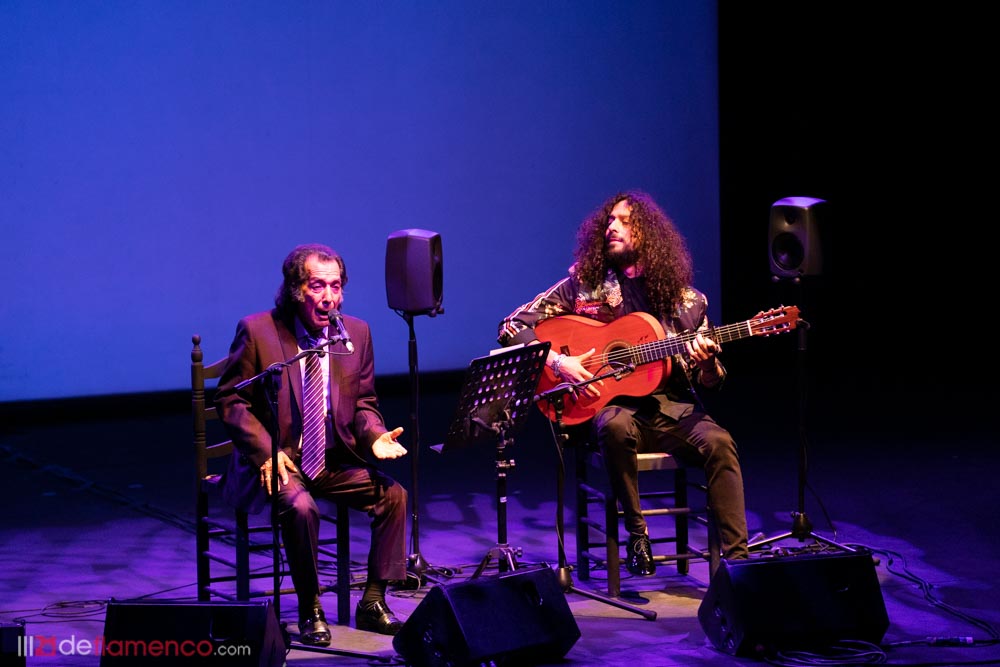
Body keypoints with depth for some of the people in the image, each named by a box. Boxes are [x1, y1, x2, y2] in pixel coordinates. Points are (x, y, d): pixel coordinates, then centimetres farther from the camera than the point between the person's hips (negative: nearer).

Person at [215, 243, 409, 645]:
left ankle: (373, 602, -5)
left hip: (336, 460, 5)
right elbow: (230, 400, -5)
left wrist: (375, 436, -9)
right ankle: (310, 611, -14)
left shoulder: (356, 332, 5)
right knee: (300, 506, -34)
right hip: (279, 460, -4)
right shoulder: (258, 331, -8)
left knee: (393, 494, -18)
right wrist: (266, 451, -19)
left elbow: (363, 402, 14)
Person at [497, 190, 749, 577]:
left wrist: (706, 364, -12)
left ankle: (735, 556, -29)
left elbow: (710, 383, 12)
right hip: (614, 405, -1)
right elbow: (513, 327, 2)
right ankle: (636, 536, -20)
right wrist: (557, 361, -12)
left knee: (718, 442, -28)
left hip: (673, 408, 1)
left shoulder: (686, 300, 9)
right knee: (615, 427, -36)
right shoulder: (584, 284, 6)